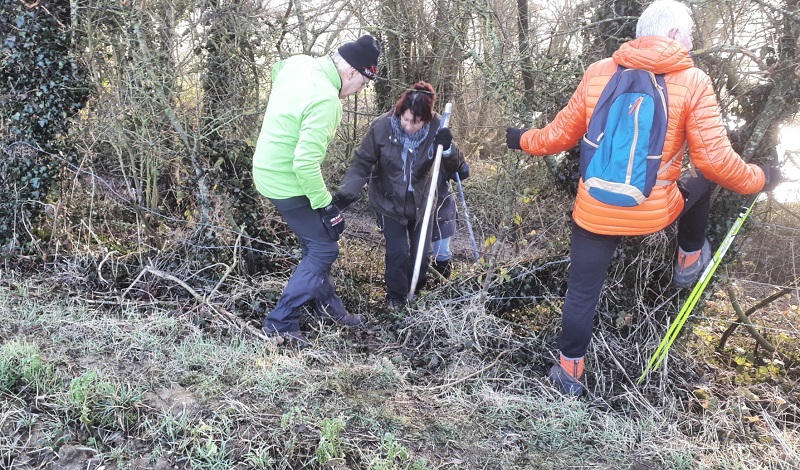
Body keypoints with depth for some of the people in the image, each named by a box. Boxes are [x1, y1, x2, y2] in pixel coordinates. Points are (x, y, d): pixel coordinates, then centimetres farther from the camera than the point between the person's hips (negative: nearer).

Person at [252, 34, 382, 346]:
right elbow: (306, 163, -31)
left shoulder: (297, 63, -1)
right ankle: (281, 323, 5)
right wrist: (325, 205, -20)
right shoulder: (325, 99, -28)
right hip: (289, 183, -10)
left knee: (316, 242, 20)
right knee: (324, 249, 0)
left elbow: (277, 70, 25)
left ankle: (328, 306, 35)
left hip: (269, 171, 10)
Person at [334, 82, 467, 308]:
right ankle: (396, 296, 19)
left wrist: (448, 148, -35)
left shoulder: (436, 128, -19)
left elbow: (455, 166, -13)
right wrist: (347, 193, -29)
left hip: (420, 202, 2)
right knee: (398, 251, -7)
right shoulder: (382, 127, -24)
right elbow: (362, 163, -16)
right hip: (389, 202, -2)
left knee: (422, 252, 8)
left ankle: (415, 293, 37)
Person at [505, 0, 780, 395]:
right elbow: (715, 161, -10)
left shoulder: (598, 73, -1)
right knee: (699, 182, 31)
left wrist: (524, 140, 25)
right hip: (655, 213, -1)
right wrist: (758, 179, 9)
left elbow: (560, 135, 6)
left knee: (581, 295, 14)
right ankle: (689, 261, 45)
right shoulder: (692, 81, -8)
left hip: (596, 211, 1)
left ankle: (569, 373, 26)